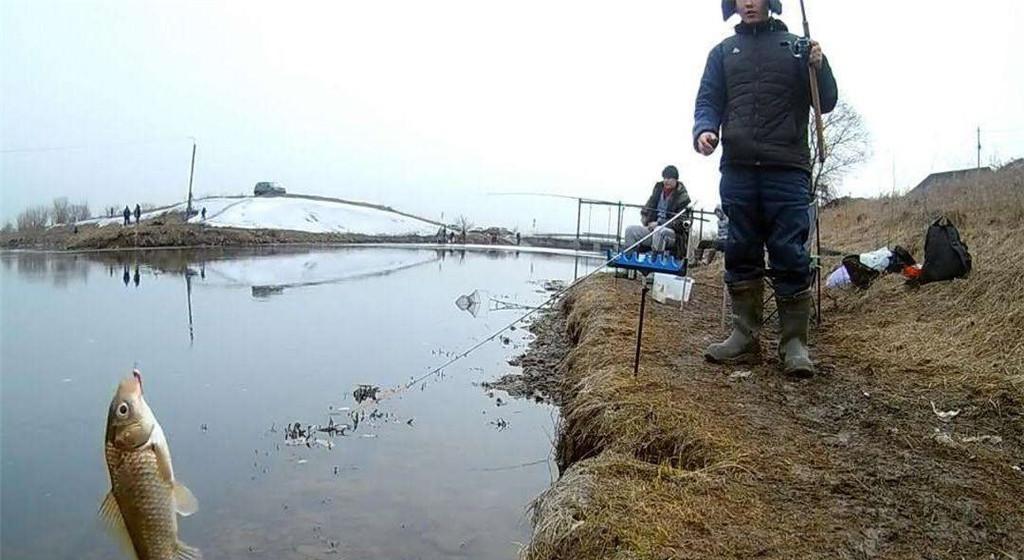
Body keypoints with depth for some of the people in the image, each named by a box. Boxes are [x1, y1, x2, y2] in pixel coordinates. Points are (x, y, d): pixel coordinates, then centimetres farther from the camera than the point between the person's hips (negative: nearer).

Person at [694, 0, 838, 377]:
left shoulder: (796, 46, 13)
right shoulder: (723, 52, 18)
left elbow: (826, 103, 11)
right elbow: (708, 101, 11)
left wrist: (819, 67, -8)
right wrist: (704, 130, -11)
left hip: (787, 169, -2)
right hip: (738, 169, 2)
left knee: (790, 256, -5)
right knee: (741, 254, 3)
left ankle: (794, 343, 1)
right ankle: (745, 339, 10)